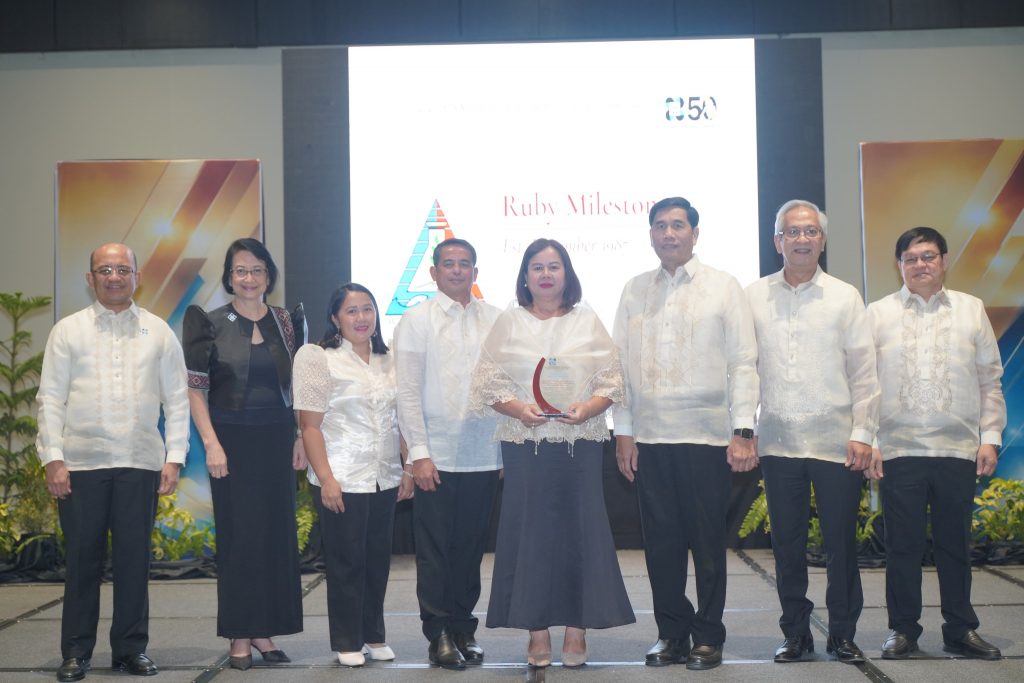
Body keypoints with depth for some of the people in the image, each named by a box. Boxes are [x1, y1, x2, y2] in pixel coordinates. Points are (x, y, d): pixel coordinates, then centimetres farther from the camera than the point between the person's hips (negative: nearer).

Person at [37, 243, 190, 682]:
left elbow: (177, 399, 8)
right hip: (80, 464, -1)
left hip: (141, 464, 1)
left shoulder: (159, 332, 9)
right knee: (82, 559, 3)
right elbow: (50, 398, 3)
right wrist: (53, 458, -6)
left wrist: (174, 457, 0)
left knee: (134, 560, 5)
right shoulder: (68, 331, 6)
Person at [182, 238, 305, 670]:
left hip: (277, 440, 3)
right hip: (232, 440, -3)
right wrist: (211, 444, -11)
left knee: (277, 533, 4)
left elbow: (298, 386, 11)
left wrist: (301, 439, 4)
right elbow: (195, 389, -4)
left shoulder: (284, 322, 7)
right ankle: (239, 637, 9)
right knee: (237, 535, 0)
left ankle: (264, 631, 15)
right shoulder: (210, 324, -2)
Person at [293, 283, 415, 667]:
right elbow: (310, 425, -9)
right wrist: (325, 479, -15)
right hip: (342, 480, -5)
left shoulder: (388, 362, 11)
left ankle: (373, 636, 23)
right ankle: (347, 642, 14)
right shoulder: (319, 359, -5)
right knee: (346, 563, 2)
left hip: (385, 480, 5)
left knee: (378, 561, 11)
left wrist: (408, 468, 9)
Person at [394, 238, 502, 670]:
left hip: (484, 456, 3)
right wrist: (419, 453, -9)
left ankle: (463, 630, 22)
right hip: (437, 456, -2)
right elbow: (408, 392, -3)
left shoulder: (494, 320, 8)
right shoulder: (417, 321, 1)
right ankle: (439, 635, 13)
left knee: (470, 549, 10)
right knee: (435, 552, 3)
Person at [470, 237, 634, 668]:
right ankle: (537, 632, 7)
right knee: (530, 532, 0)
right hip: (524, 444, 0)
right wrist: (518, 409, -13)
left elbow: (611, 382, 5)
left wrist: (587, 408, -13)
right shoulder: (508, 323, 8)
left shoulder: (587, 321, 8)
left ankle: (577, 630, 7)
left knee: (580, 531, -1)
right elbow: (489, 383, 4)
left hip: (580, 443, 0)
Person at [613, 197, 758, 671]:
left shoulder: (723, 287, 4)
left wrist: (743, 431, -8)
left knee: (707, 540, 3)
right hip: (649, 437, 3)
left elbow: (743, 362, 0)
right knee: (661, 540, 6)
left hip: (707, 435, -2)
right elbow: (621, 363, 11)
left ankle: (708, 636, 15)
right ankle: (672, 633, 18)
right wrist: (623, 430, 5)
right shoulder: (634, 290, 13)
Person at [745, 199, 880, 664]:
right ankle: (795, 633, 20)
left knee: (841, 543, 4)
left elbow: (863, 373, 3)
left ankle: (842, 634, 18)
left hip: (836, 443, -1)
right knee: (787, 544, 7)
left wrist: (862, 434, -4)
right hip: (778, 442, 1)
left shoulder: (845, 297, 5)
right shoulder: (754, 298, 7)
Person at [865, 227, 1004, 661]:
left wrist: (990, 437, 3)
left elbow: (990, 381, 10)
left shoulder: (971, 311, 9)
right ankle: (903, 629, 16)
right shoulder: (878, 314, 5)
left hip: (958, 450, 1)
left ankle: (961, 630, 21)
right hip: (899, 450, -1)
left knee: (956, 546, 9)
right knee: (902, 546, 4)